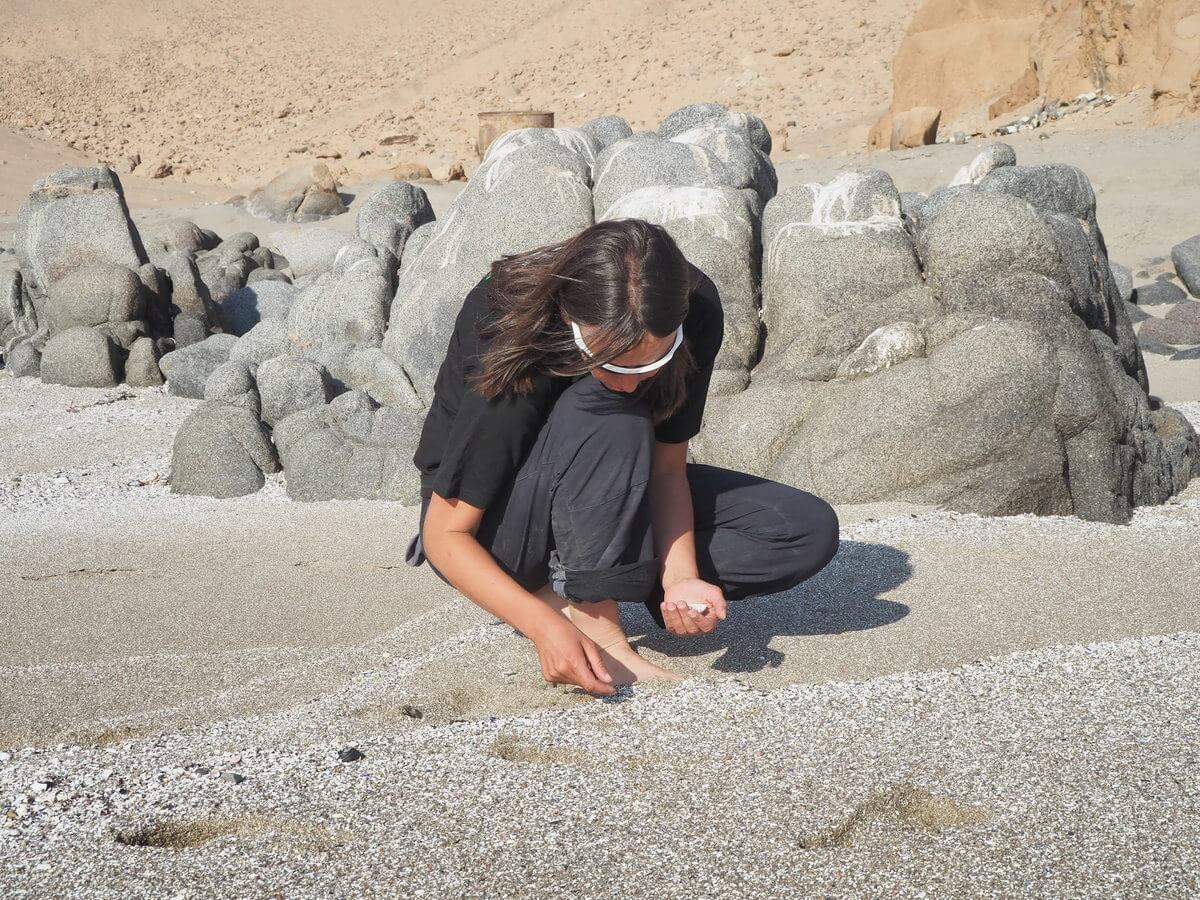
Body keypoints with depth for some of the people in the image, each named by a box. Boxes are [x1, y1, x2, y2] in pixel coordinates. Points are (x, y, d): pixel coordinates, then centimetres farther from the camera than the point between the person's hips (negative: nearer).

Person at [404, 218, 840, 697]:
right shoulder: (511, 335, -33)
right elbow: (445, 535, -29)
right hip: (483, 518, -6)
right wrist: (545, 627, -42)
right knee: (611, 418, -37)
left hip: (616, 493, 6)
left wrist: (679, 577, -29)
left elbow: (666, 465, -12)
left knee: (810, 531, -11)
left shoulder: (696, 311, -22)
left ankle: (567, 591, -13)